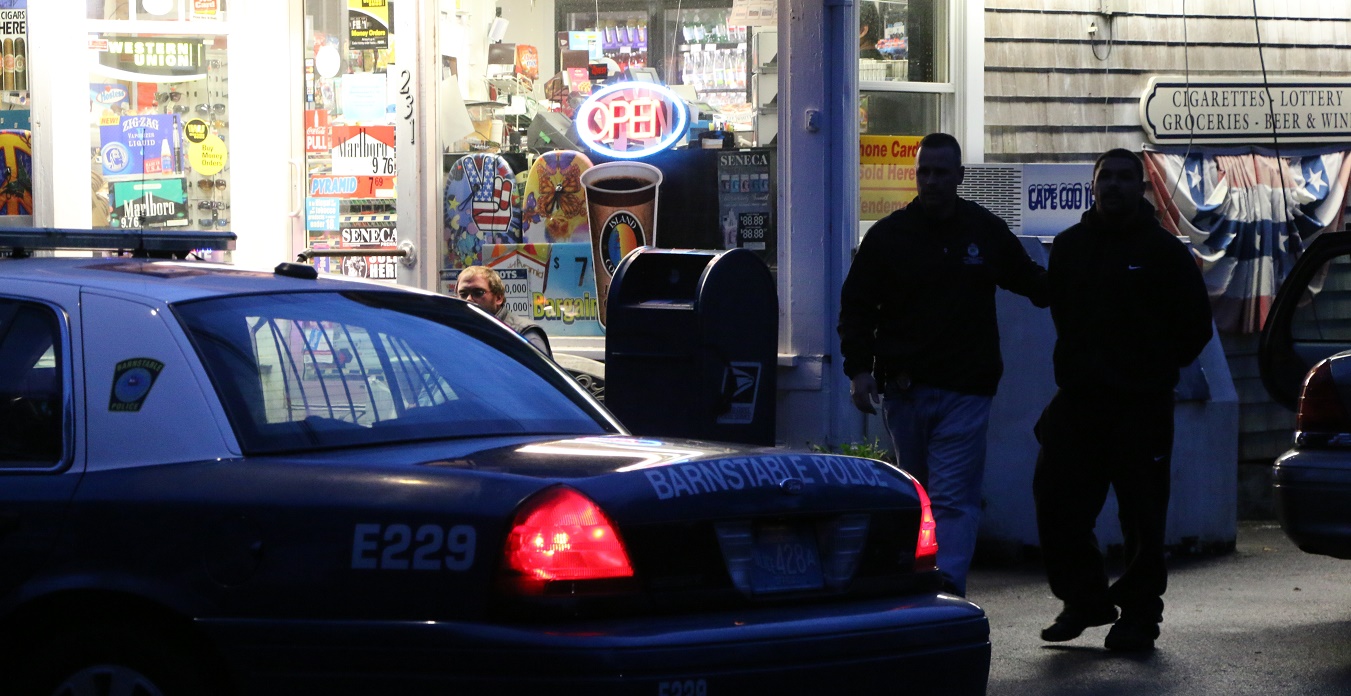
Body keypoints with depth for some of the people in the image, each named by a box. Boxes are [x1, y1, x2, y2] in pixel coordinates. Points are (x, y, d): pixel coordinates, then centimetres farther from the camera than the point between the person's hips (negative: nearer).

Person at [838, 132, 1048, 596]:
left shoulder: (987, 232, 7)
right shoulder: (888, 235, 4)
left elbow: (1030, 280, 23)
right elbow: (857, 306, 5)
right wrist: (858, 368, -6)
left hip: (966, 389, -1)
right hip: (903, 388, 1)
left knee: (952, 498, -11)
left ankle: (946, 589, -19)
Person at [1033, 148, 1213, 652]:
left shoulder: (1163, 251, -1)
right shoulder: (1069, 246, 10)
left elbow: (1195, 324, 4)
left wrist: (1158, 370, 5)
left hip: (1142, 405, -4)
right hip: (1076, 401, 4)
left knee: (1142, 515, -1)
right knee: (1055, 504, 0)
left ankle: (1139, 613, 8)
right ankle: (1085, 599, 14)